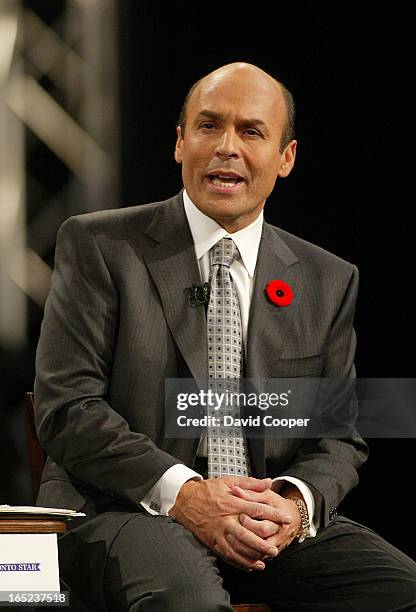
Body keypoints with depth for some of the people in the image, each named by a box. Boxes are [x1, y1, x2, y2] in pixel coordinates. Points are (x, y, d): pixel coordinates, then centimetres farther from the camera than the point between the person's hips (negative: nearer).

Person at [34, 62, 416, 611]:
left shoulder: (329, 281, 15)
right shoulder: (99, 246, 3)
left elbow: (340, 437, 14)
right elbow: (67, 407, -5)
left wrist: (298, 501, -10)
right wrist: (180, 492, -18)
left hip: (278, 523, 5)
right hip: (124, 509, -4)